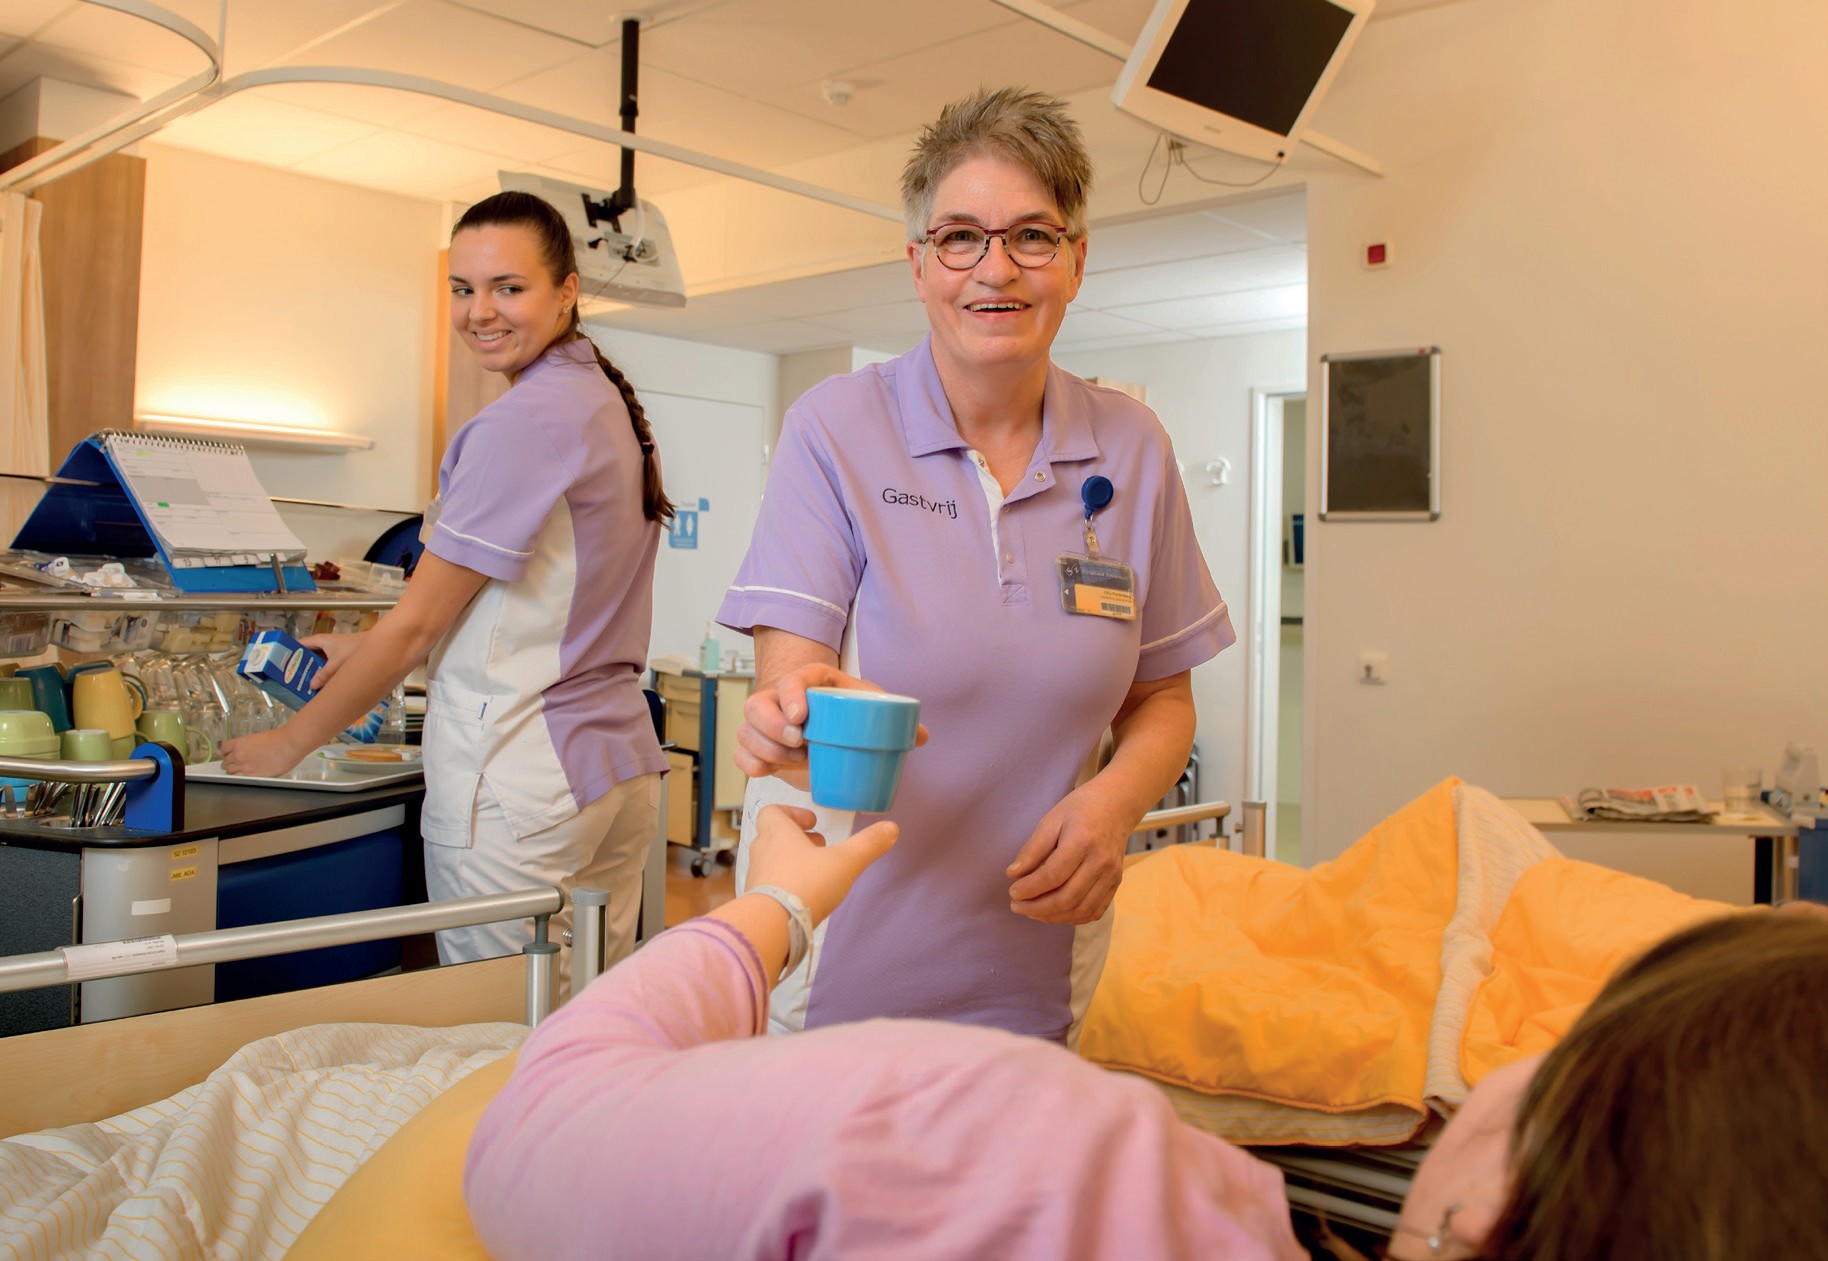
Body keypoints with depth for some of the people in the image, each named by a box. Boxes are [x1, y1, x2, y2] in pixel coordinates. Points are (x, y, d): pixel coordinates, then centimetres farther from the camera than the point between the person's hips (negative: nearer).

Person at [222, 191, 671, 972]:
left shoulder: (524, 420, -15)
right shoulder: (609, 401, 12)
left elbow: (418, 624, -11)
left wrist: (287, 744, 1)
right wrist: (371, 651, 22)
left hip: (521, 776, -9)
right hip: (621, 759, 9)